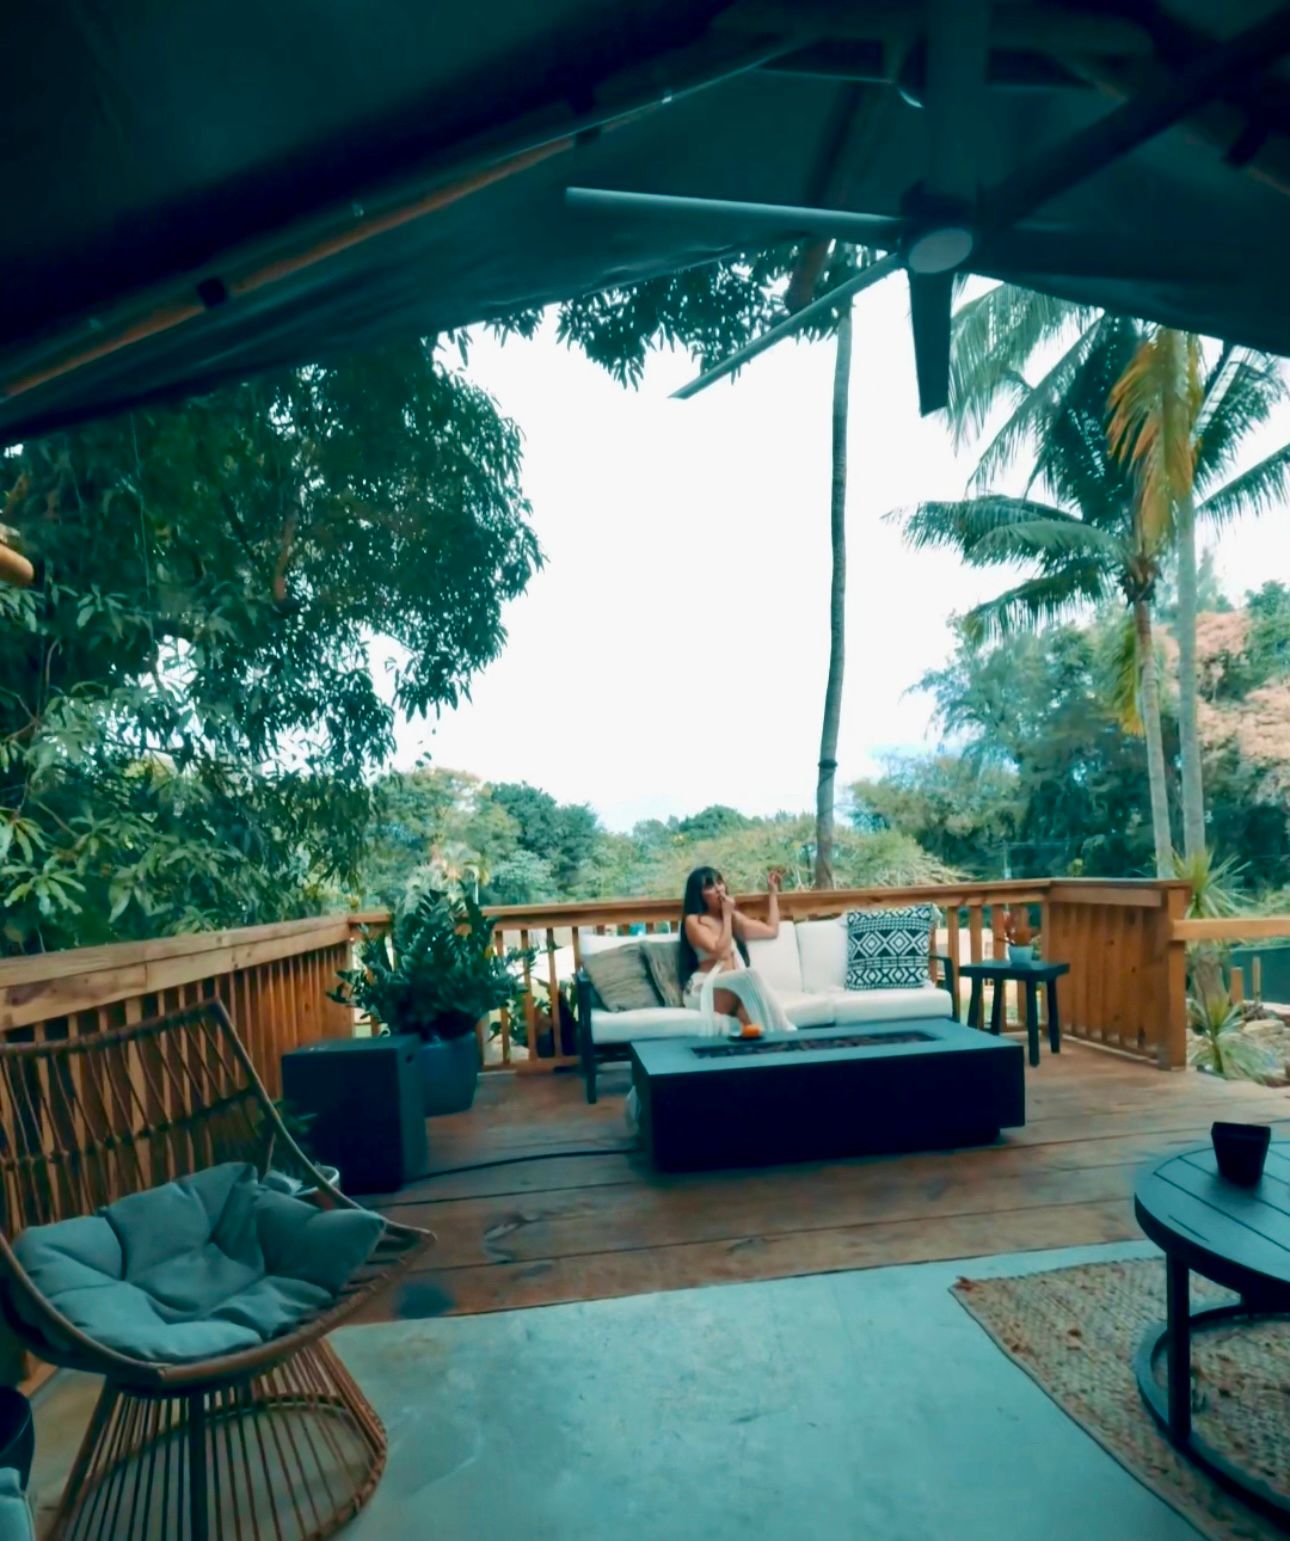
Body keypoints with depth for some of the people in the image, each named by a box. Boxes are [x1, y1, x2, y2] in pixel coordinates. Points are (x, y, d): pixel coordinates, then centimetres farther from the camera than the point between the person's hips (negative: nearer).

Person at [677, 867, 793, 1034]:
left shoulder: (733, 916, 20)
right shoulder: (693, 921, -1)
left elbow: (772, 931, 23)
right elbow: (720, 952, -13)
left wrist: (773, 892, 27)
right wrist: (726, 915, -6)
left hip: (733, 988, 5)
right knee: (750, 975, -35)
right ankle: (783, 1032, -40)